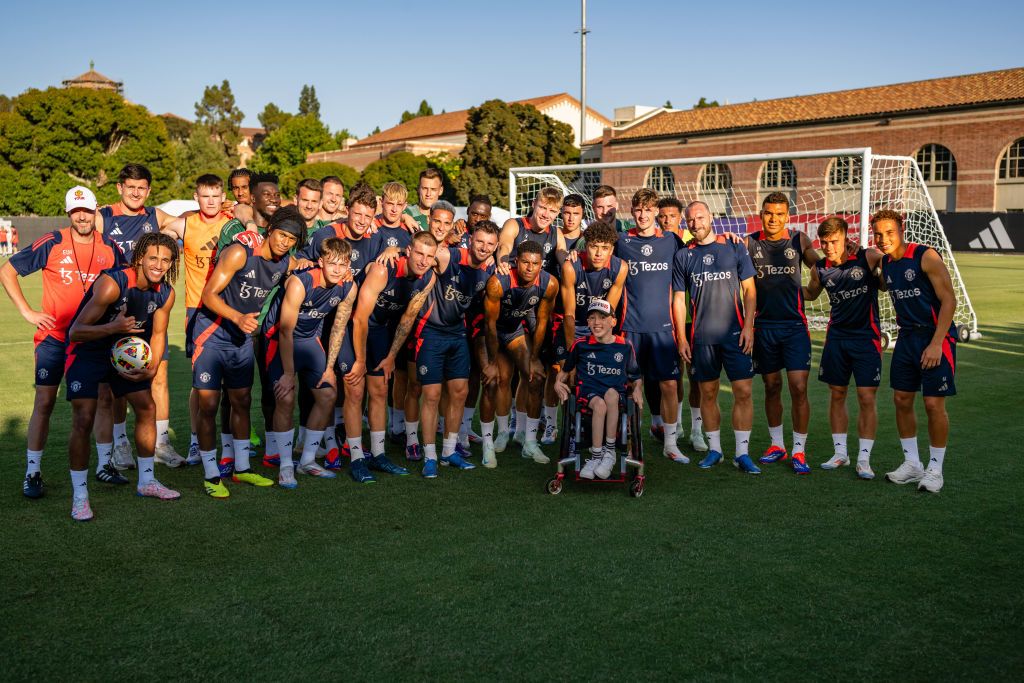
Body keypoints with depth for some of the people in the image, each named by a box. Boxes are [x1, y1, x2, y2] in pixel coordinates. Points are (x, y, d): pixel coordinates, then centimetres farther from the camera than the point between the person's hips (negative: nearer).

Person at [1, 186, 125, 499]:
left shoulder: (110, 247, 0)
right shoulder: (52, 244, -9)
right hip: (55, 337, -3)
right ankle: (32, 473, 9)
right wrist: (27, 312, -8)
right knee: (44, 403, 0)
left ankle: (105, 464, 20)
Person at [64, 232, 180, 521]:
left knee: (147, 408, 4)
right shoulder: (111, 283, -30)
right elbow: (75, 332, -30)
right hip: (87, 351, -6)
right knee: (83, 420, -13)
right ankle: (79, 495, 0)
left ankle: (146, 481, 20)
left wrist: (151, 368, -9)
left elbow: (158, 333, 5)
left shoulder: (166, 293, -10)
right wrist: (114, 328, -46)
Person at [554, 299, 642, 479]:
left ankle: (609, 451, -28)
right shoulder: (580, 345, 8)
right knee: (600, 404, -36)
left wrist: (638, 389, -1)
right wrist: (558, 382, 4)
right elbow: (566, 369, 23)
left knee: (611, 394, -37)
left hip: (617, 395, 1)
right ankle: (596, 456, -29)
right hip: (588, 393, -1)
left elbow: (636, 376, 19)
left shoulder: (624, 346, 10)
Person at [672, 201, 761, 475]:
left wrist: (748, 326, -5)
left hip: (735, 334, -1)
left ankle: (742, 453, 3)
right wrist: (681, 337, 2)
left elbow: (749, 290, 5)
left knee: (743, 392, -4)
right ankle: (714, 449, 19)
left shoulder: (735, 247, 5)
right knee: (708, 393, 7)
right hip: (701, 337, 1)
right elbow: (679, 300, 8)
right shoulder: (682, 256, 7)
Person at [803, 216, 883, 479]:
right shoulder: (820, 269, 2)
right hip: (836, 336, 4)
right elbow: (811, 293, 21)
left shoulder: (868, 258, -11)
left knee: (867, 398, -4)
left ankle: (864, 458, 5)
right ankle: (840, 452, 20)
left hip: (866, 336, -4)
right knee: (837, 395, 8)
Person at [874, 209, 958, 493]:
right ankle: (912, 464, 21)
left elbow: (949, 300, -16)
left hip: (936, 337, -7)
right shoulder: (885, 263, 6)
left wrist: (936, 343, -20)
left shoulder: (926, 256, -15)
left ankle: (935, 469, 9)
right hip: (906, 337, 7)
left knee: (934, 404, -5)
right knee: (902, 400, 7)